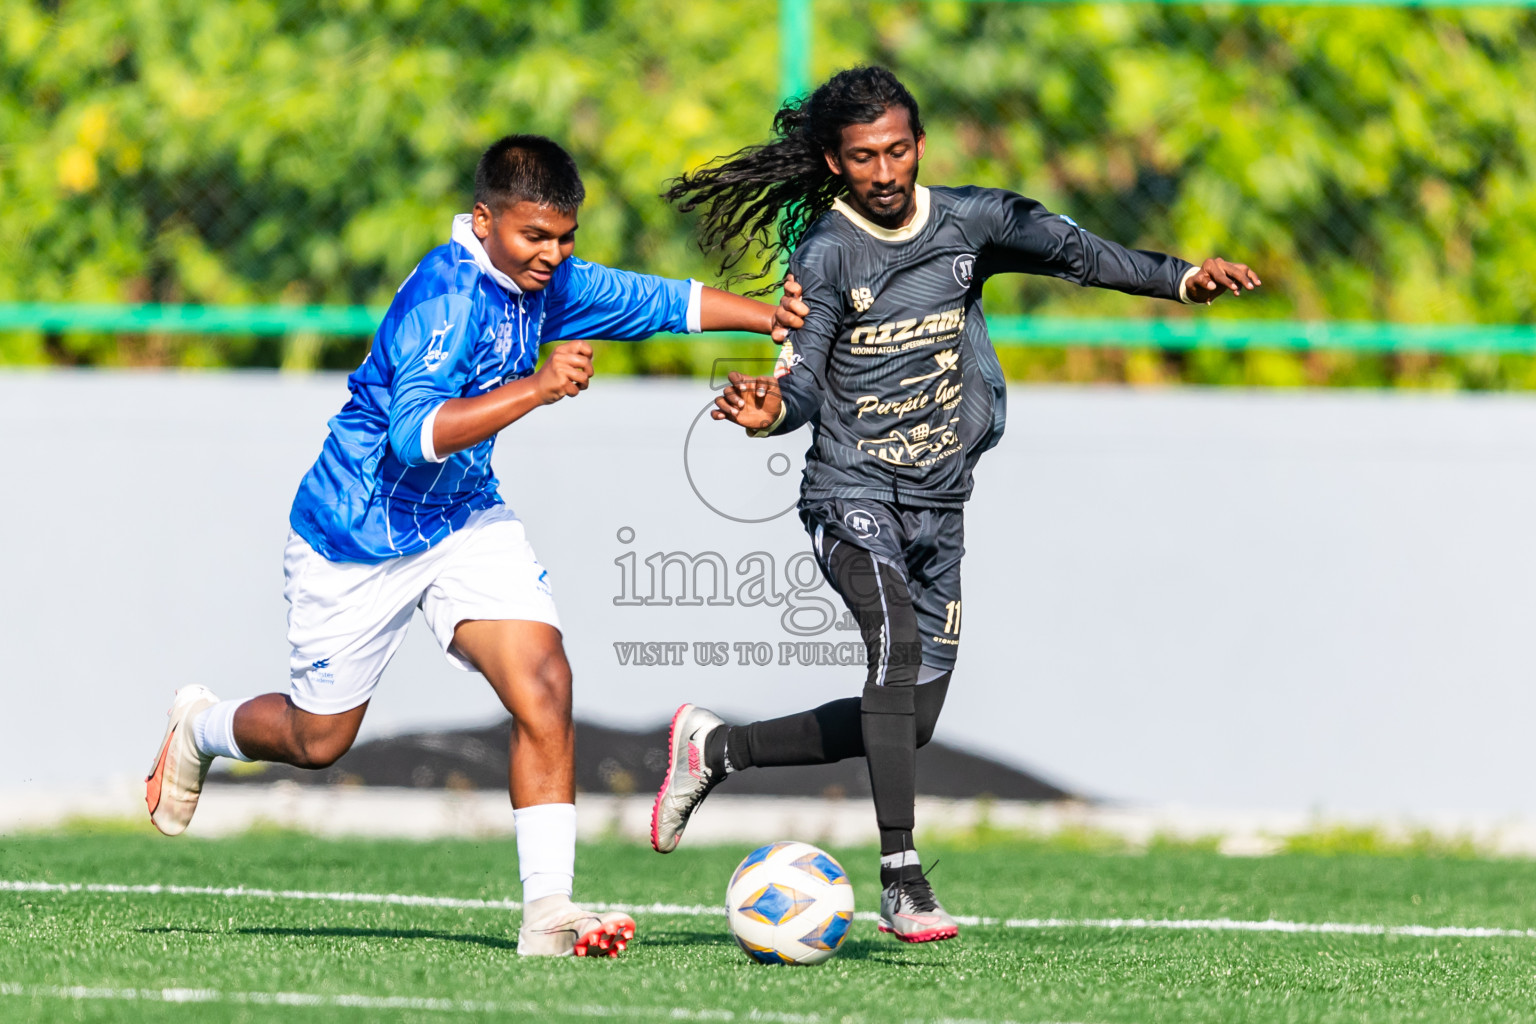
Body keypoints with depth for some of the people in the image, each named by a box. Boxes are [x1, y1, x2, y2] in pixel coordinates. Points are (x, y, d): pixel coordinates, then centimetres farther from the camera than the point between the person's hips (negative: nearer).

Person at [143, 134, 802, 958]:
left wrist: (774, 319, -4)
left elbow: (659, 301, 7)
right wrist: (536, 387, -46)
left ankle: (547, 910, -18)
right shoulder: (445, 295, -29)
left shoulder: (546, 284, -5)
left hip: (465, 520, 6)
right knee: (319, 740, 10)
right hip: (356, 537, -6)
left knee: (543, 684, -17)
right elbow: (416, 432, -39)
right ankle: (198, 729, 44)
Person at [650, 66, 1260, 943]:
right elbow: (805, 380, -15)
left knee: (908, 725, 7)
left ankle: (718, 749, 27)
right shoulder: (826, 254, -10)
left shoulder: (969, 223, 3)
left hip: (939, 508, 6)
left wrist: (1181, 278, 3)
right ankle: (904, 885, -33)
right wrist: (771, 412, -37)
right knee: (897, 640, -31)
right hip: (853, 494, -6)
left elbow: (1074, 252, 12)